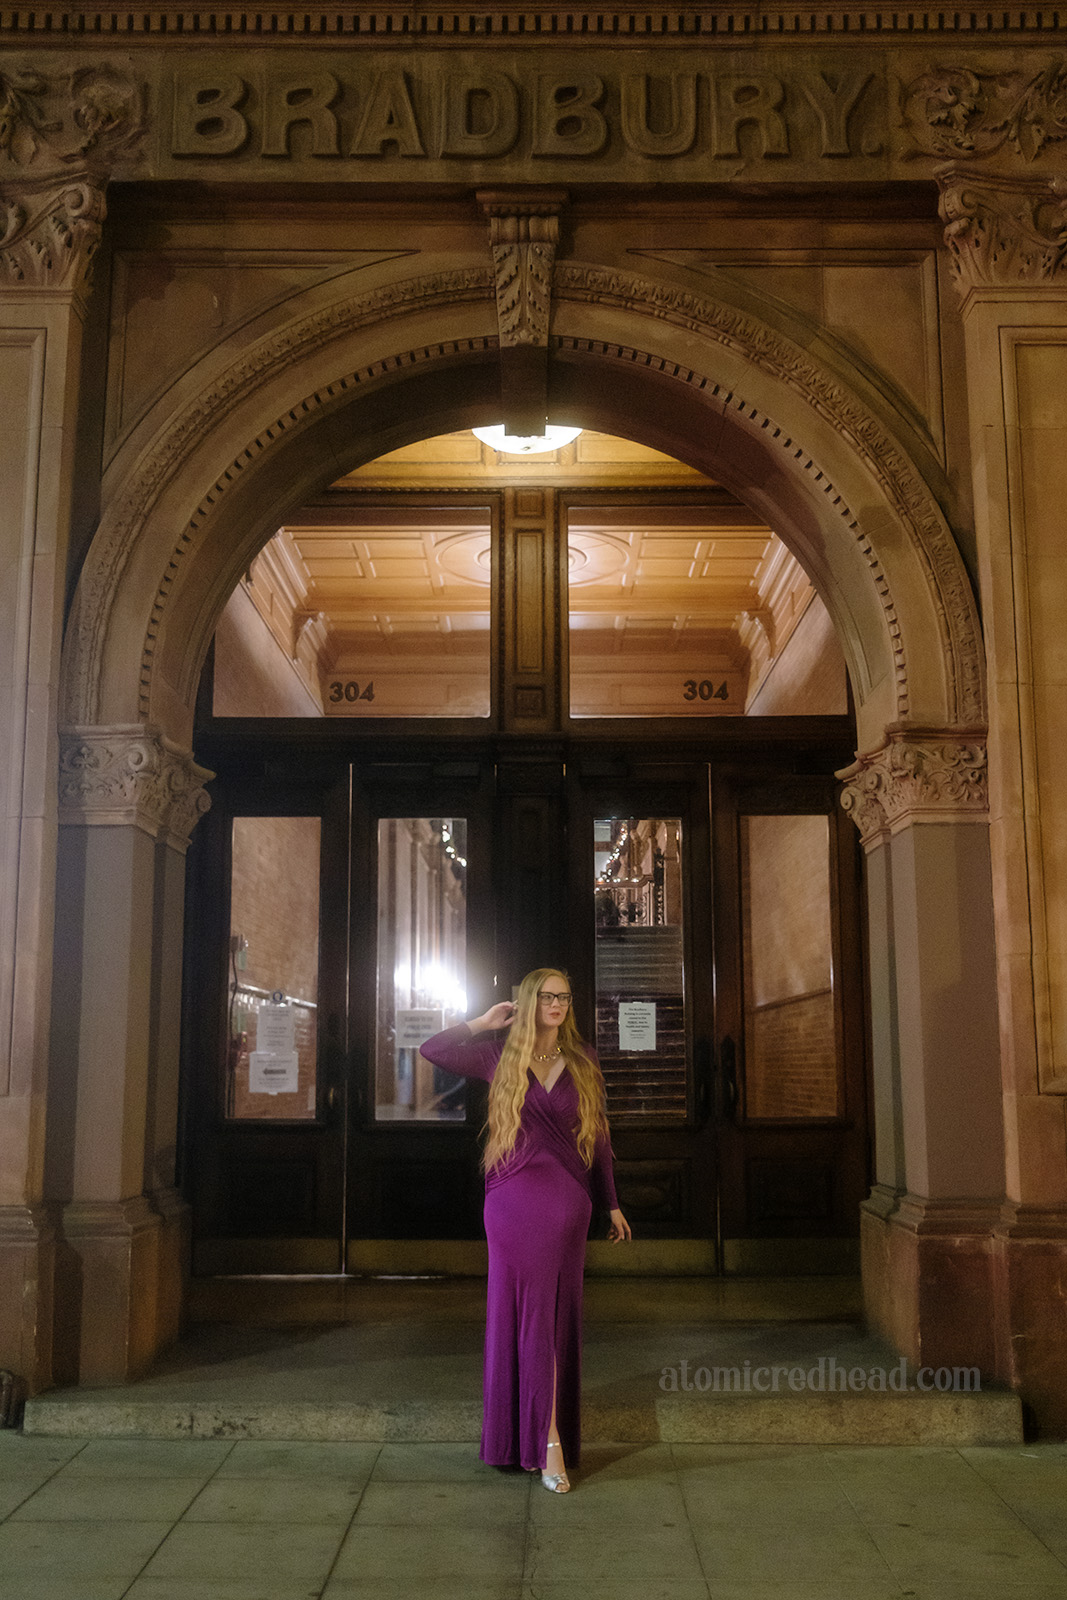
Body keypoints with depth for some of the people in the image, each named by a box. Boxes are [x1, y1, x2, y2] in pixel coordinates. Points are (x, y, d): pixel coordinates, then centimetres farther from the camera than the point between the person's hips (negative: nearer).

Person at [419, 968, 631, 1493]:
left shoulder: (583, 1061, 8)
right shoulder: (500, 1058, 5)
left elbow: (598, 1136, 12)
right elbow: (431, 1050, 2)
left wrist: (611, 1204, 12)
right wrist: (485, 1022, 0)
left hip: (567, 1203, 1)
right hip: (512, 1202, -1)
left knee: (556, 1317, 4)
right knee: (519, 1312, 0)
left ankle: (545, 1439, 14)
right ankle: (548, 1442, 7)